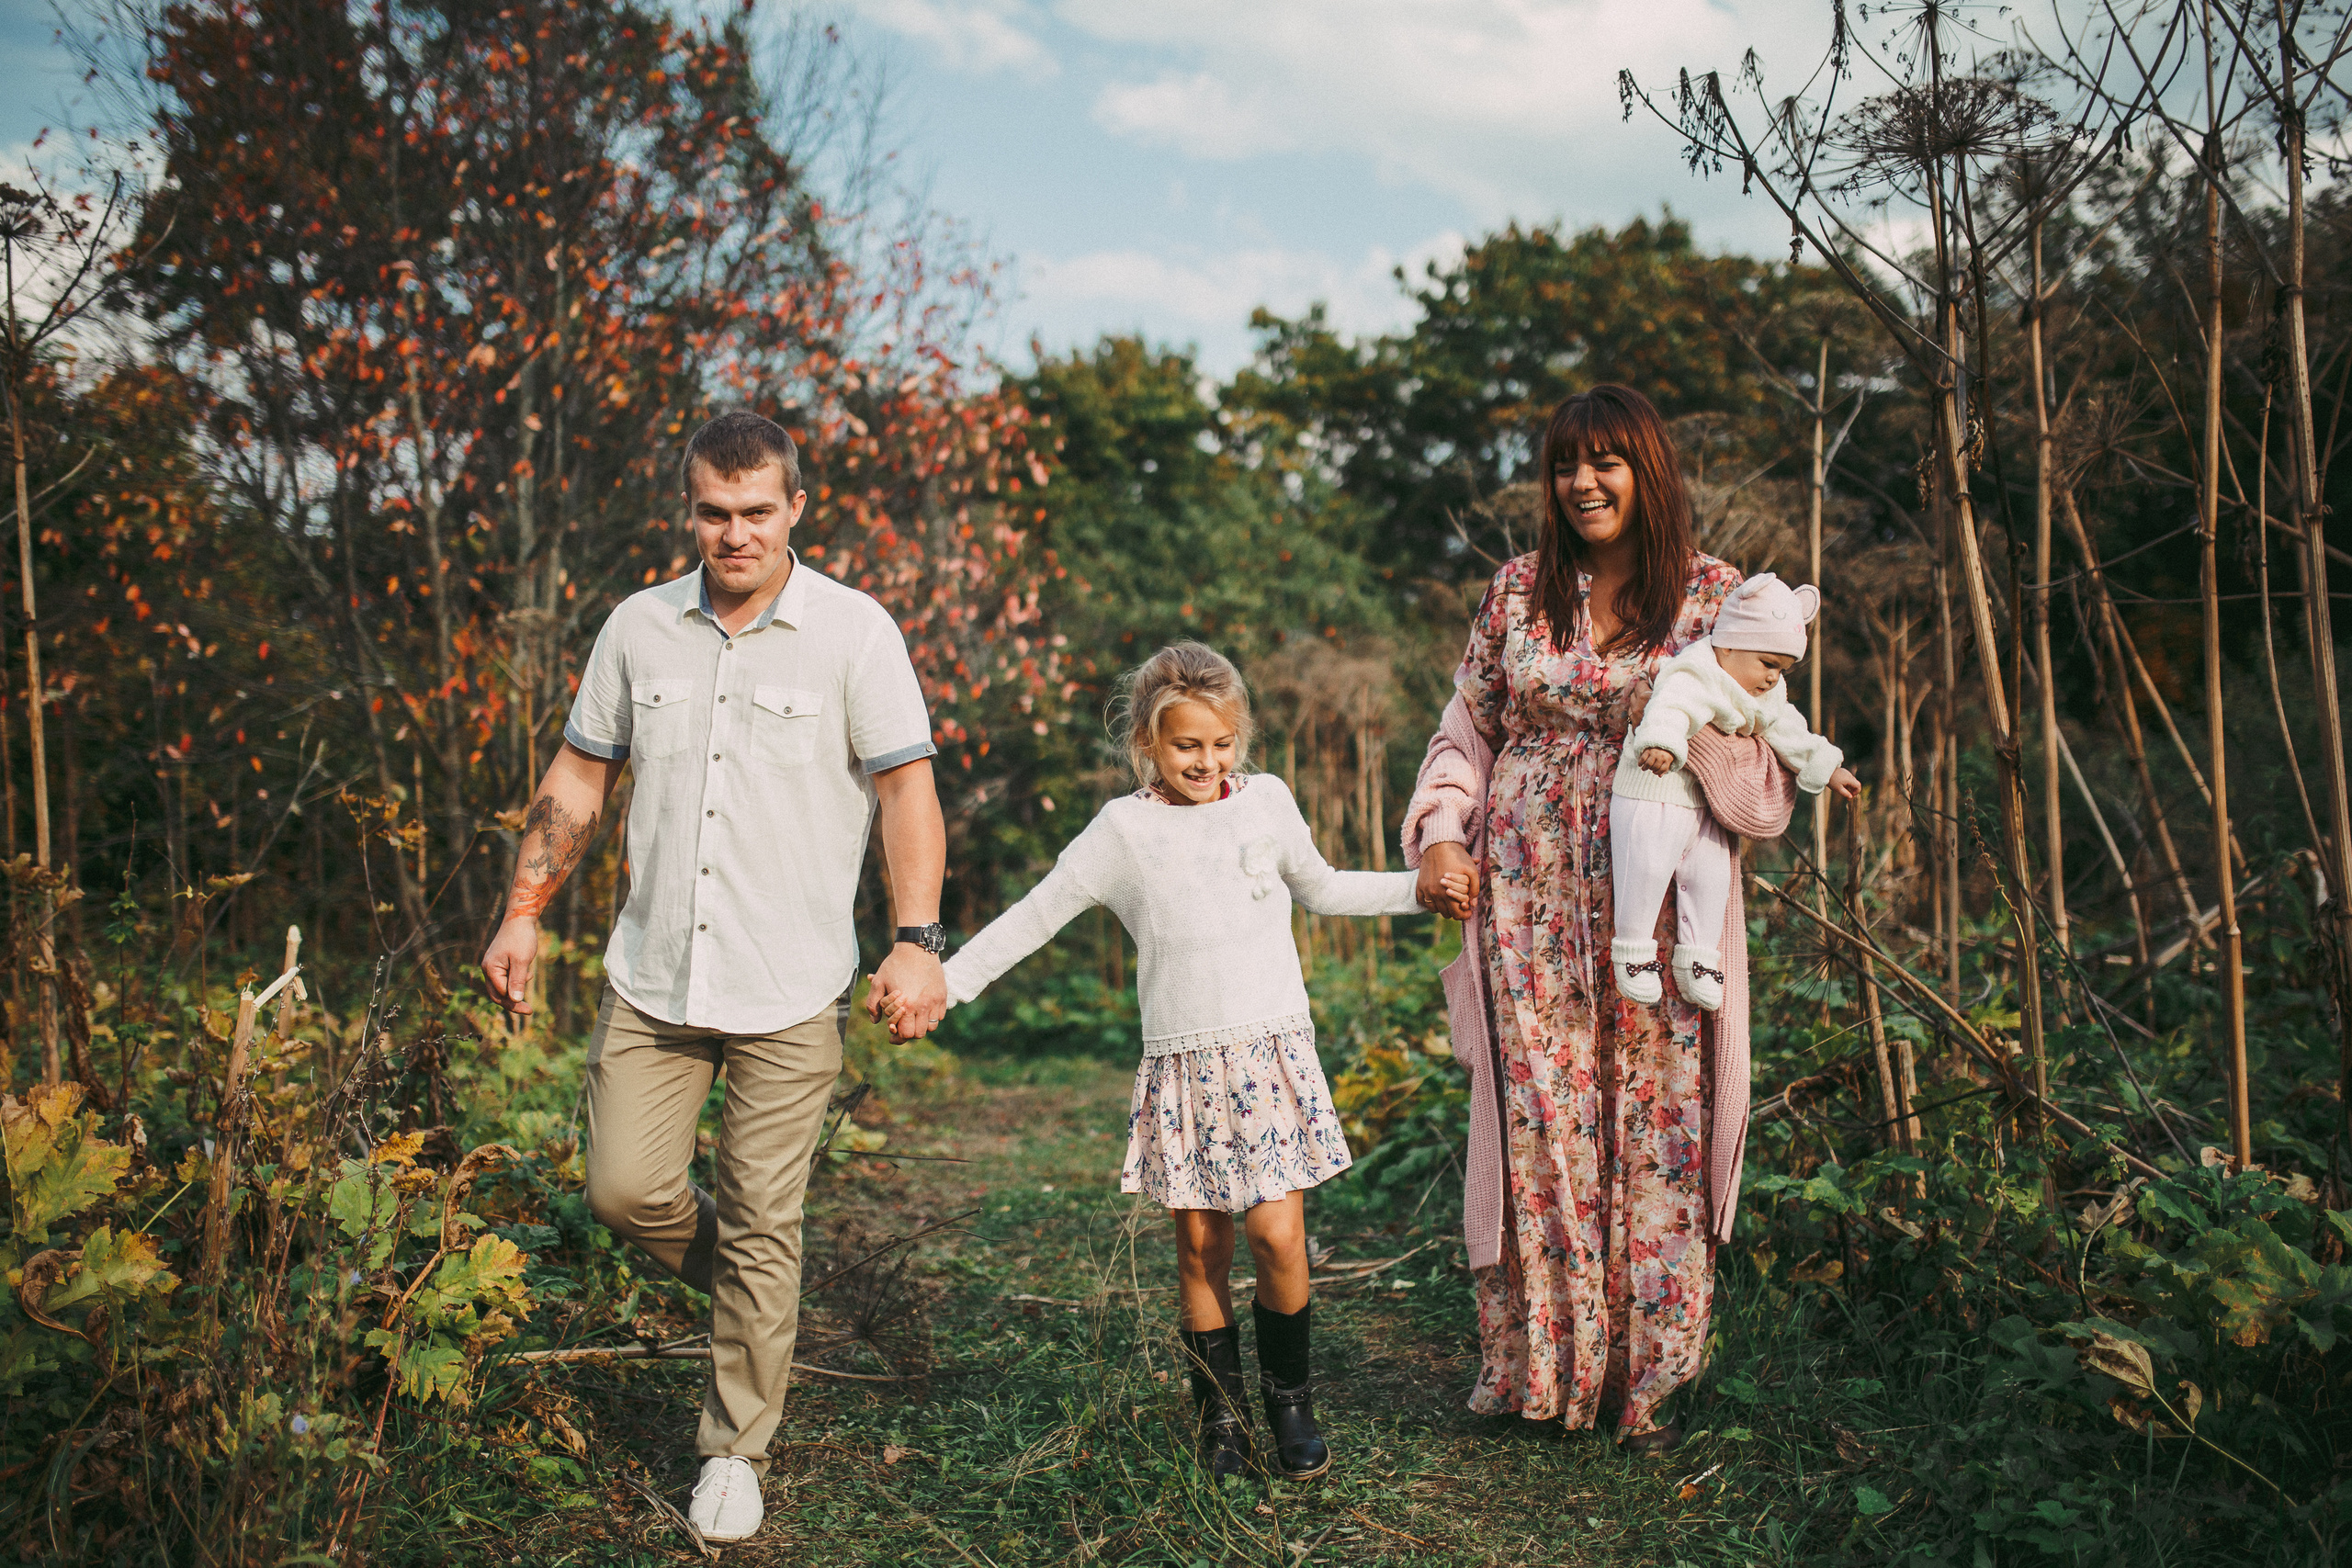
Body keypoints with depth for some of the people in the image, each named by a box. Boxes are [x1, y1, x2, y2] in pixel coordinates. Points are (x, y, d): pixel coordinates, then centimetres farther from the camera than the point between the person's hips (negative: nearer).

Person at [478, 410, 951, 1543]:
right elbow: (576, 780, 14)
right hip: (652, 973, 4)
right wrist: (522, 916, 11)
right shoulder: (639, 628, 6)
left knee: (761, 1227, 3)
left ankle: (735, 1452, 22)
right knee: (625, 1189, 3)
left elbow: (907, 789, -6)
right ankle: (738, 1286, 36)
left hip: (790, 987, -3)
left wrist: (918, 942, -15)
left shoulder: (853, 632, -5)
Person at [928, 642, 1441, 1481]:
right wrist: (942, 981, 0)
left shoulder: (1267, 800, 8)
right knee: (1200, 1242, 4)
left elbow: (1319, 887, 26)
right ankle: (1219, 1412, 20)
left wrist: (1418, 887, 22)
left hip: (1273, 1049, 1)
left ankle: (1290, 1398, 16)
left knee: (1277, 1234, -6)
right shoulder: (1125, 829, 2)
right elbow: (1036, 914, 5)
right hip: (1182, 1064, 0)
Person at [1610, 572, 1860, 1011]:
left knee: (1711, 875, 4)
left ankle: (1698, 958, 16)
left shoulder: (1765, 698, 10)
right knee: (1647, 868, -17)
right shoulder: (1691, 680, -23)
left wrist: (1827, 769, 25)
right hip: (1651, 795, -8)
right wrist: (1661, 744, -64)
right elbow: (1668, 712, -43)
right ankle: (1632, 950, 0)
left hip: (1704, 807, 8)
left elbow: (1789, 733, 23)